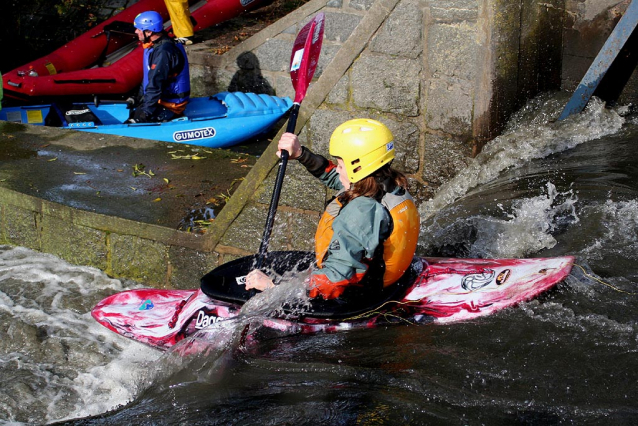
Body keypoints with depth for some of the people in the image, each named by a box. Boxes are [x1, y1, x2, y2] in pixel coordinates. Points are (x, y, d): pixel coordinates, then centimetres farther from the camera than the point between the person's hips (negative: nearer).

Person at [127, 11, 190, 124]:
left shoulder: (162, 52, -25)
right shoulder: (155, 46, 8)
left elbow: (155, 86, -25)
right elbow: (148, 77, 18)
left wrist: (145, 112, -22)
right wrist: (139, 99, 14)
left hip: (169, 106, -10)